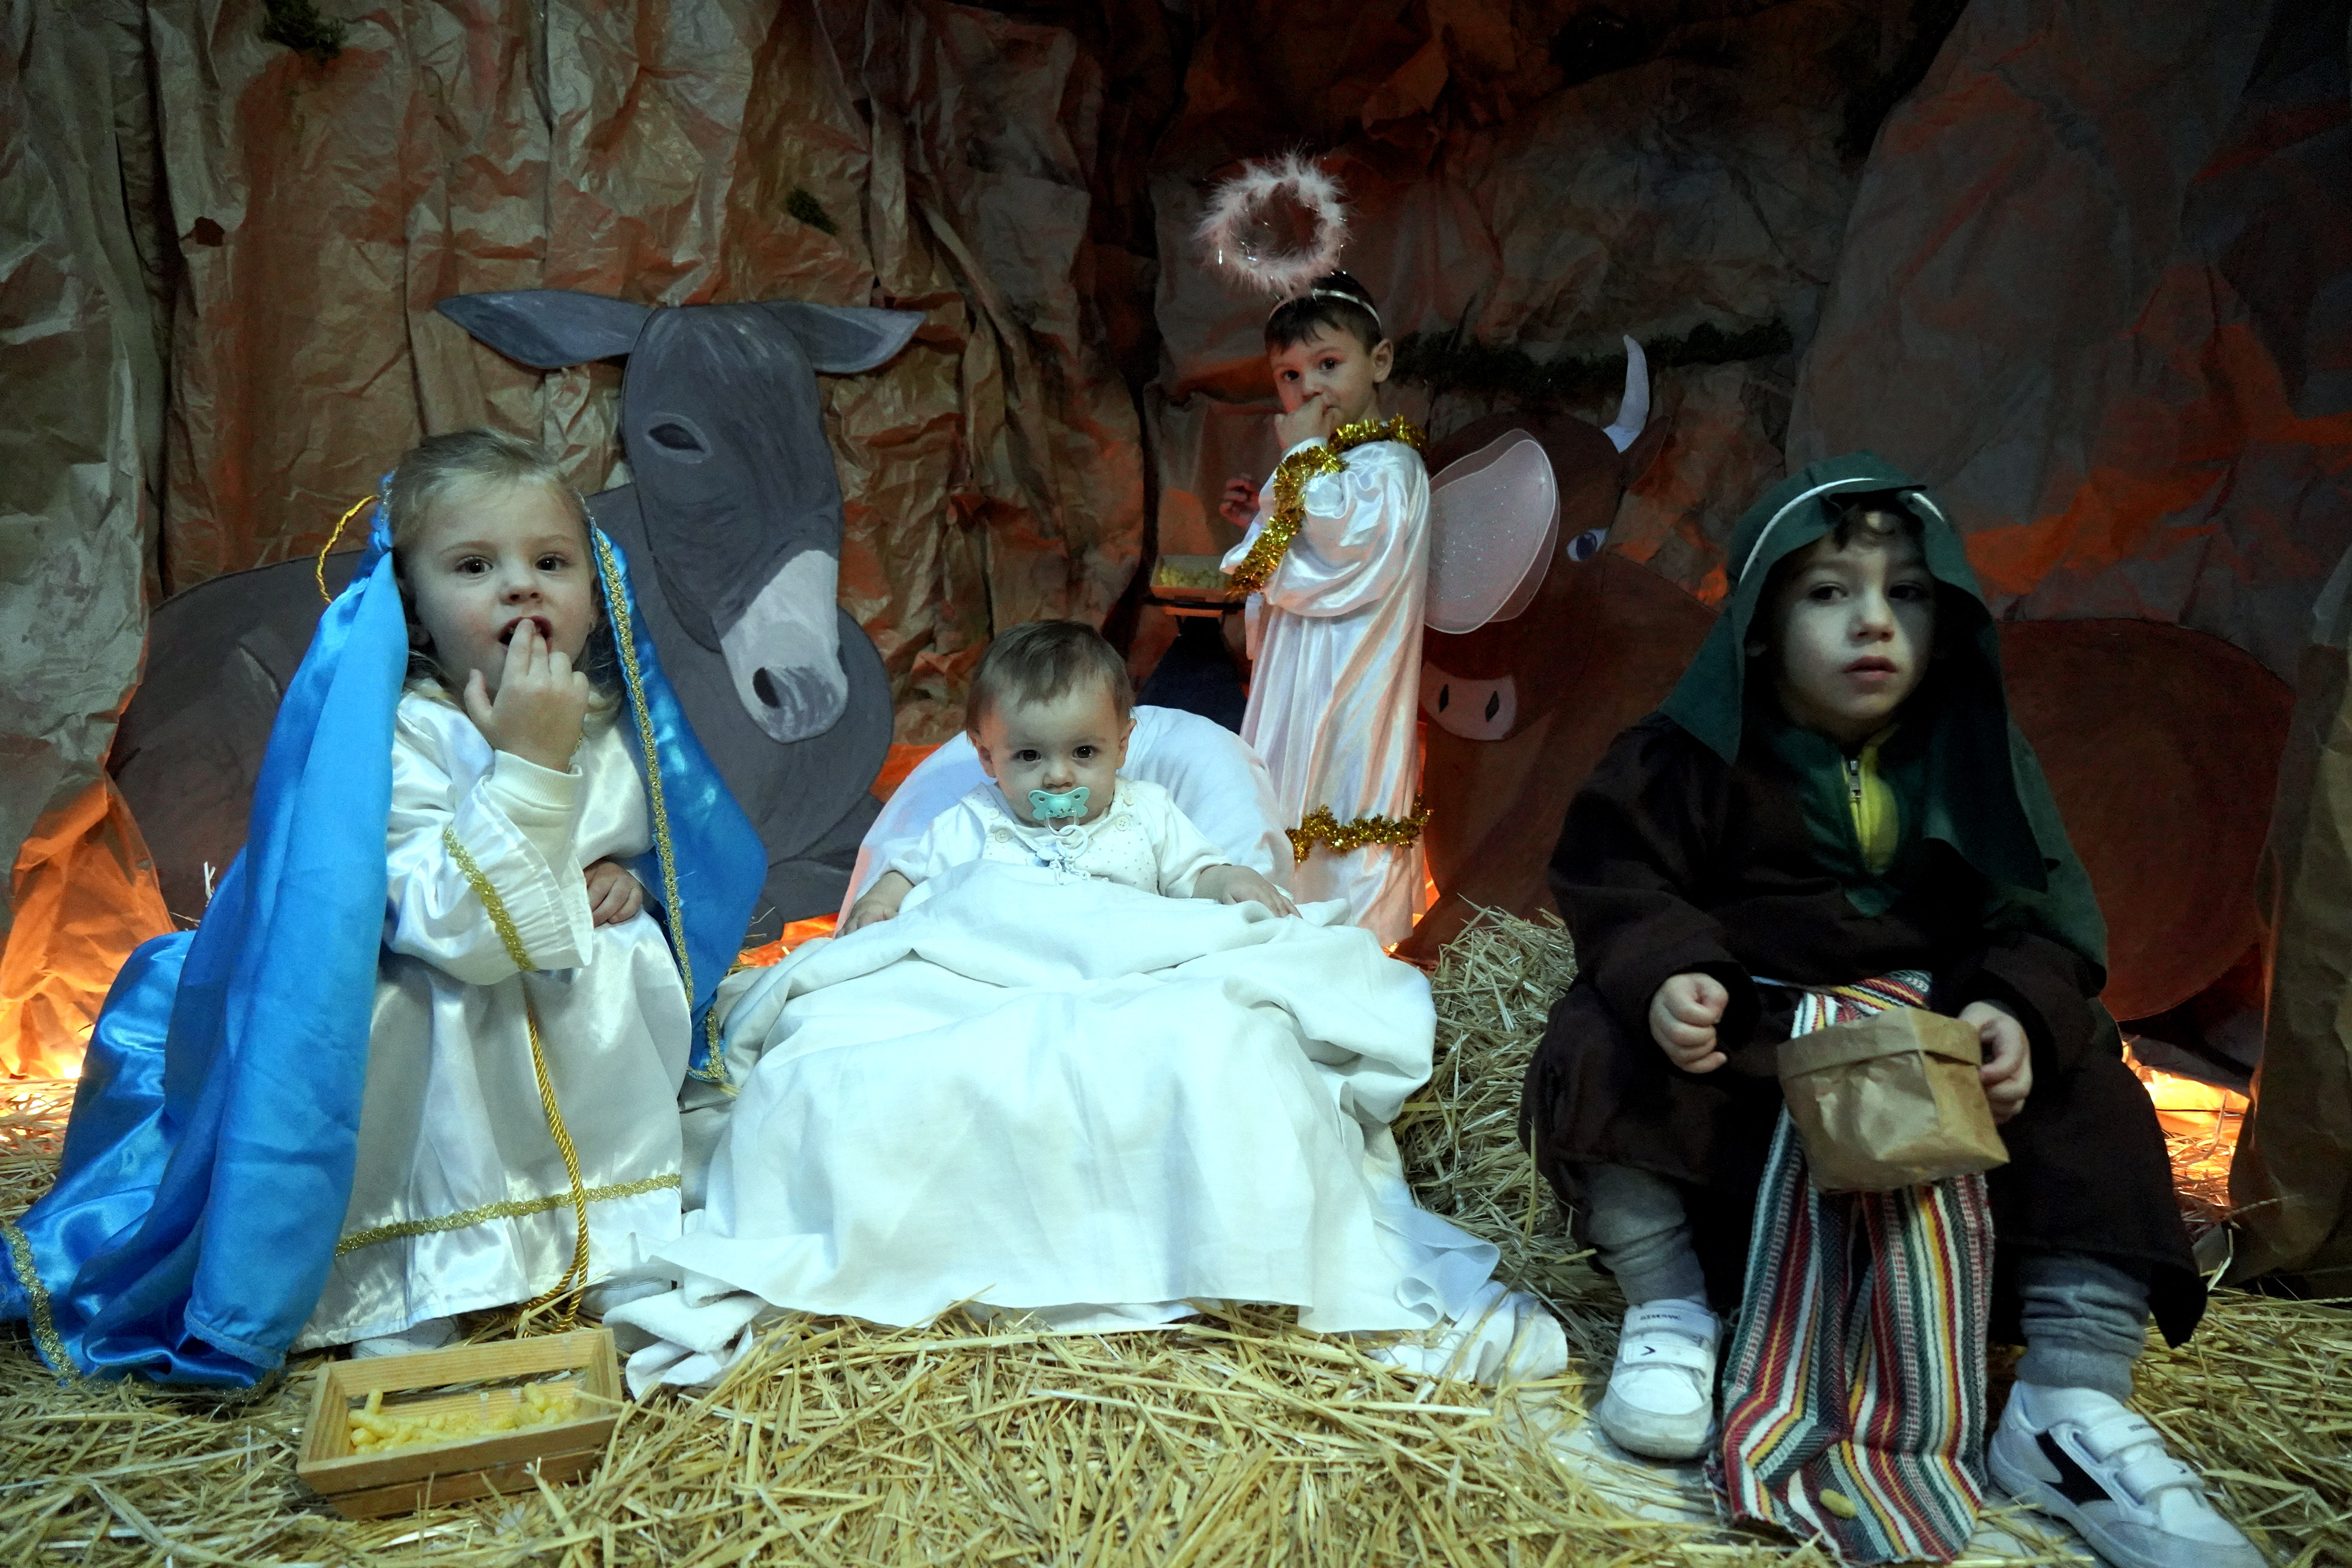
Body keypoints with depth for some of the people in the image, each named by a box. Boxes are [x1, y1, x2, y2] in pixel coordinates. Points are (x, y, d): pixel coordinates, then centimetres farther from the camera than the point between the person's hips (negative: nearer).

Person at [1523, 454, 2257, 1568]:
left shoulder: (1975, 763, 4)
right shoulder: (1690, 755, -5)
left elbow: (2039, 920, 1)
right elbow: (1615, 883, -9)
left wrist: (2020, 1013, -23)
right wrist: (1662, 976, -31)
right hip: (1743, 1031, -3)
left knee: (2088, 1100, -18)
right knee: (1602, 1049, -30)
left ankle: (2072, 1407, -12)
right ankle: (1667, 1303, -10)